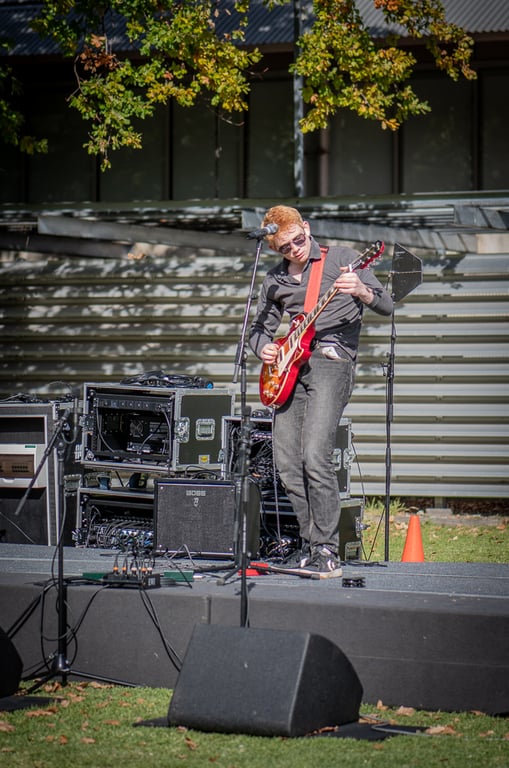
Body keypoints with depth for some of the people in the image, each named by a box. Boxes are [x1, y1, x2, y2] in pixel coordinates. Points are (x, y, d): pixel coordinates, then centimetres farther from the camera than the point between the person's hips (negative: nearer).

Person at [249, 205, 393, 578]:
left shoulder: (340, 258, 2)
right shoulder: (275, 280, 16)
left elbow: (386, 305, -3)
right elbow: (260, 327, 25)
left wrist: (361, 292, -25)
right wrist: (264, 347, 2)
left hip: (331, 362, -6)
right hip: (289, 369, 6)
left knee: (314, 458, -19)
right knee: (287, 465, 1)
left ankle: (327, 552, -15)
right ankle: (310, 543, 14)